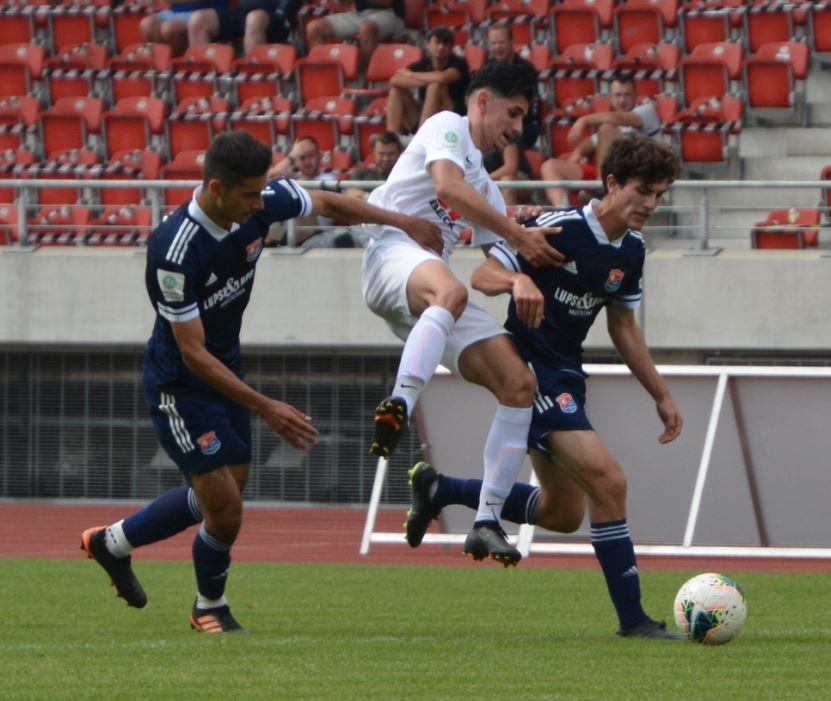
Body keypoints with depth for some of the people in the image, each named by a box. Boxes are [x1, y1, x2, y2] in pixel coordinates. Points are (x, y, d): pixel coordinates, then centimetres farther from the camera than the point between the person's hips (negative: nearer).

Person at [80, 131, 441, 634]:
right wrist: (267, 408, -31)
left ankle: (113, 542, 40)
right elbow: (193, 353, -29)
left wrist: (403, 222, 10)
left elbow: (326, 202, 8)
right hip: (180, 383, -8)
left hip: (225, 369, 8)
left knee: (217, 497, 18)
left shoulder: (261, 203, -15)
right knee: (225, 510, -6)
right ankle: (210, 607, 23)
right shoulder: (175, 251, -33)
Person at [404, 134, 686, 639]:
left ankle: (439, 489, 31)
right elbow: (483, 276, -17)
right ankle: (632, 619, -13)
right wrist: (519, 279, -39)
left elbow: (624, 329, 18)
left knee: (563, 514, 16)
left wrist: (661, 395, 16)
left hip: (566, 377, 9)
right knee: (609, 483, -19)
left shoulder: (631, 250, 6)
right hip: (529, 369, -9)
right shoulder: (559, 229, -18)